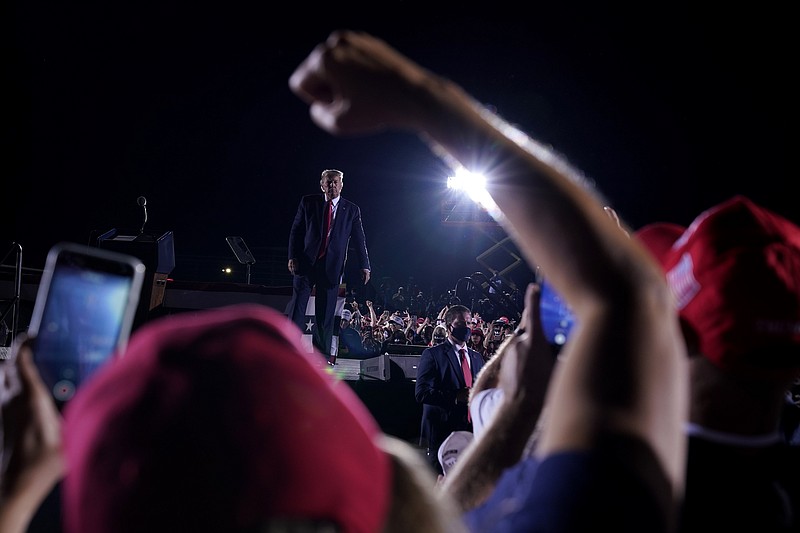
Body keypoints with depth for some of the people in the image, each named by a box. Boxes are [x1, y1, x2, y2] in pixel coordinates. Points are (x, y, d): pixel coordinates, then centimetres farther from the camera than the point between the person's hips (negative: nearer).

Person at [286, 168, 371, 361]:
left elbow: (359, 240, 6)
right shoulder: (308, 202, 7)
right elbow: (296, 231, 6)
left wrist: (364, 266, -2)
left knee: (326, 311, 3)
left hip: (332, 266, 0)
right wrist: (293, 257, -4)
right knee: (297, 305, -4)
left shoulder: (351, 210, 7)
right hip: (306, 262, 0)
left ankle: (322, 356, 10)